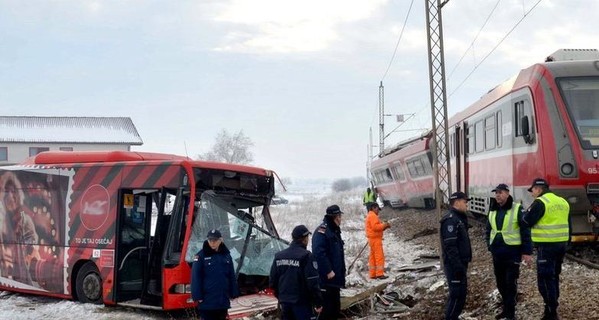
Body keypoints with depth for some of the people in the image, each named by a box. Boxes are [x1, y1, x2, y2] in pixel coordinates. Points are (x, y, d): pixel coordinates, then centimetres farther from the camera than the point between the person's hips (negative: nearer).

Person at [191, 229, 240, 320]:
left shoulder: (226, 255, 8)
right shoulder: (201, 256, -6)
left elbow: (232, 276, 13)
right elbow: (195, 277, -9)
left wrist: (233, 293, 10)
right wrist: (197, 296, -14)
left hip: (223, 300, 5)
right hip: (207, 300, -5)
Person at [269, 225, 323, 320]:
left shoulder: (279, 256, 7)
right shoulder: (306, 256, -14)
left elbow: (273, 280, 12)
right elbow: (313, 282, -16)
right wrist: (318, 303, -7)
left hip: (285, 302, 7)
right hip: (301, 303, -6)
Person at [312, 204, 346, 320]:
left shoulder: (334, 230, 16)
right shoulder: (322, 230, -15)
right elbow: (319, 253, -24)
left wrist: (341, 271, 19)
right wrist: (328, 271, -23)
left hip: (334, 278, 10)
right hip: (325, 278, -10)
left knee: (335, 307, 15)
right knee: (325, 307, -9)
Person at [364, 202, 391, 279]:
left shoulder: (370, 216, 21)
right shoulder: (373, 216, -12)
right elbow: (375, 227, -23)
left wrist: (384, 226, 7)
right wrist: (384, 225, -13)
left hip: (373, 239, 11)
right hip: (375, 239, -11)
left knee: (373, 257, 11)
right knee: (379, 256, -10)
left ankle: (373, 274, 13)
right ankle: (380, 274, -13)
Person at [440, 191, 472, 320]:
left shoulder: (459, 217, 15)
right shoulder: (450, 219, -19)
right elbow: (450, 246, -25)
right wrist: (458, 266, -26)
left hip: (460, 263, 10)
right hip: (454, 264, -10)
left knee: (462, 292, 16)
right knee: (457, 293, -7)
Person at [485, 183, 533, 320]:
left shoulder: (517, 209, -9)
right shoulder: (493, 210, 9)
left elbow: (525, 230, -9)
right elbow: (489, 229, 19)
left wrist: (527, 251, -12)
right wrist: (490, 246, 14)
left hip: (512, 252, -6)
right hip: (497, 253, 6)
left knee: (510, 283, -4)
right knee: (501, 283, 12)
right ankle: (506, 309, 26)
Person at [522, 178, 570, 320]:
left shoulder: (540, 202, -13)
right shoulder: (563, 202, 13)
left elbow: (526, 222, -13)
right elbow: (568, 224, 18)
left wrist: (527, 213, 7)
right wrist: (566, 242, 24)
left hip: (547, 246, -8)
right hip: (561, 244, 8)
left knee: (545, 279, -4)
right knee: (554, 276, 18)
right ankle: (552, 307, 26)